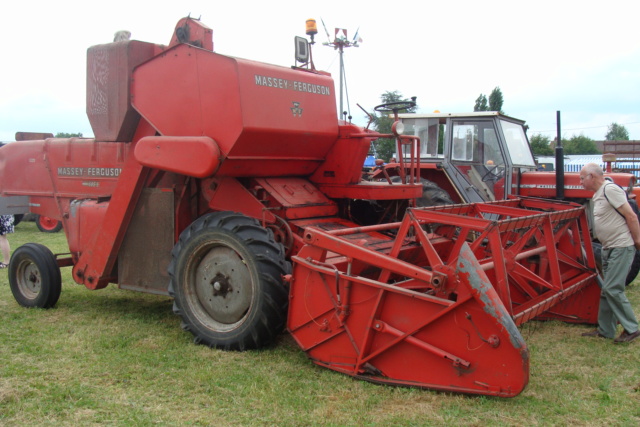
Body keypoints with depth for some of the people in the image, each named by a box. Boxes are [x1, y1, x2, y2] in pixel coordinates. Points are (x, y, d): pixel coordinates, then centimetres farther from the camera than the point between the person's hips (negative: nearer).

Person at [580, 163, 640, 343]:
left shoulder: (610, 190, -15)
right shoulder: (599, 195, 14)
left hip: (622, 247, -10)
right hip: (609, 248, 10)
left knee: (613, 289, -10)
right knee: (607, 291, 12)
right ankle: (605, 330, 20)